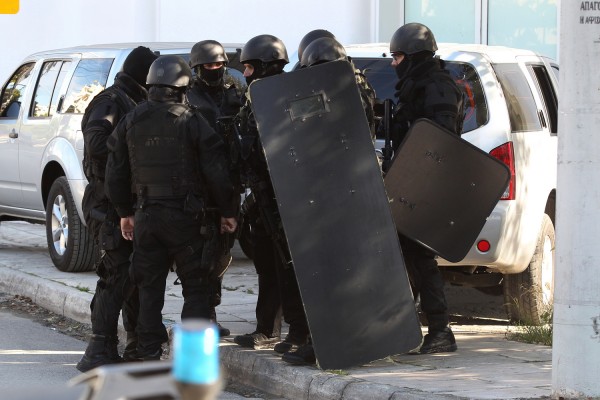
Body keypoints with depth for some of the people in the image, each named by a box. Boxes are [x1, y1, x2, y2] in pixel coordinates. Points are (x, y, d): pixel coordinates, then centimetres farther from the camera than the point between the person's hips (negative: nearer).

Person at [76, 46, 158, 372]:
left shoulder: (132, 104, 19)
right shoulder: (110, 103, -12)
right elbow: (97, 144, -27)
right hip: (110, 206, -10)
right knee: (118, 275, -13)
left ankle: (138, 348, 24)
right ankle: (99, 352, -13)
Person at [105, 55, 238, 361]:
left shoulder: (130, 123, 5)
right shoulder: (192, 121, -8)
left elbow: (115, 173, 11)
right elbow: (216, 172, -8)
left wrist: (124, 212, 21)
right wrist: (228, 212, 3)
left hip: (145, 213, 4)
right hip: (184, 214, -4)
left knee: (149, 288, 11)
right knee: (195, 287, 4)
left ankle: (148, 353, 11)